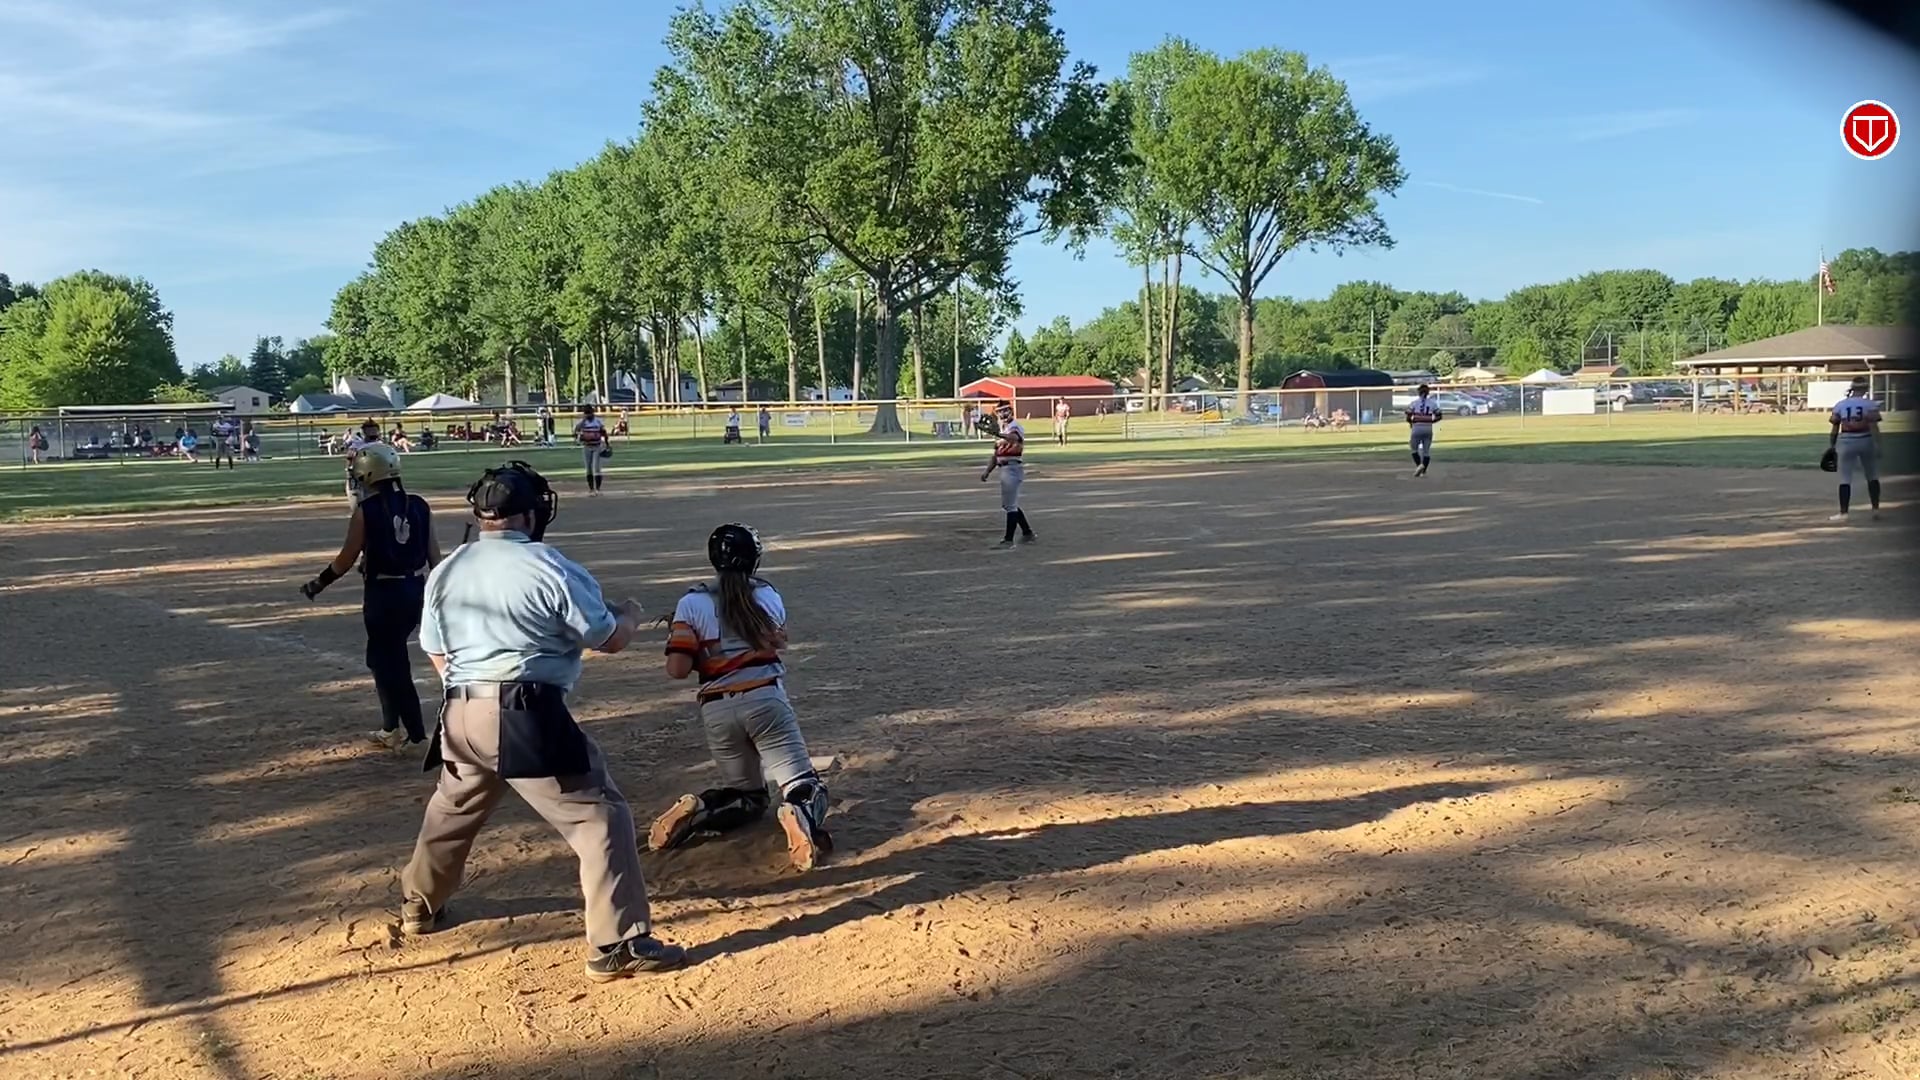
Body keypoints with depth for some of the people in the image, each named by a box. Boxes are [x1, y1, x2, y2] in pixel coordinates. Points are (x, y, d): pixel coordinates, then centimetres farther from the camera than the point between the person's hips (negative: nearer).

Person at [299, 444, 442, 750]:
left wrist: (318, 584, 9)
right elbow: (434, 556, 3)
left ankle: (417, 734, 3)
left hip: (383, 593, -5)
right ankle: (391, 730, 27)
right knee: (383, 655, 21)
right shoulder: (418, 506, 1)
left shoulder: (365, 510, -11)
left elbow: (347, 558, -6)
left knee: (391, 662, 5)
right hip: (415, 590, 5)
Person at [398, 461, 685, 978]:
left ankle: (419, 905, 51)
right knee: (601, 816, -2)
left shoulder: (444, 572, 9)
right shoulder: (551, 568, -9)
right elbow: (610, 640, -4)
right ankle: (618, 946, -6)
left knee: (452, 810, 31)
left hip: (460, 716, 7)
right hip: (528, 717, -7)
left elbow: (436, 653, 17)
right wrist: (631, 614, 17)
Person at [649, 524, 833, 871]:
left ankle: (694, 811, -8)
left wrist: (676, 644, 15)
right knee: (805, 784, 0)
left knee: (748, 795, 20)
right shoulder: (768, 596, 8)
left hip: (717, 710, 2)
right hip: (765, 700, -1)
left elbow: (678, 669, -5)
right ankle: (803, 816, -36)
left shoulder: (692, 604, 1)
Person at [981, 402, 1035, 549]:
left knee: (1010, 505, -10)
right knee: (1008, 504, 18)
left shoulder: (1015, 427, -11)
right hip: (1003, 469, 10)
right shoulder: (1001, 430, 17)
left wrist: (999, 435, -57)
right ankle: (1027, 533, 29)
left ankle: (1009, 539, -8)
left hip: (1013, 468, -10)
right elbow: (996, 453, 23)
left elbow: (1013, 437, -37)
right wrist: (988, 471, 16)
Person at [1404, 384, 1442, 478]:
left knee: (1414, 447, 14)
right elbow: (1438, 416, 2)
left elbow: (1408, 415, -7)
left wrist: (1410, 422, 13)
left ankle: (1419, 465, -8)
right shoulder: (1432, 403, 2)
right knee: (1426, 450, 10)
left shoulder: (1414, 403, -3)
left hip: (1417, 428, -2)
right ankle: (1423, 471, 4)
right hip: (1428, 429, 2)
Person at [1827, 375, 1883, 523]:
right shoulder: (1870, 404, -4)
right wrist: (1877, 445, -9)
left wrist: (1831, 446, 10)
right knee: (1872, 476, 17)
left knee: (1845, 479, 1)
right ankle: (1876, 509, 20)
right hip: (1865, 441, 0)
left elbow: (1834, 428, 2)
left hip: (1846, 442, 0)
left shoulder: (1840, 405, 1)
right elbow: (1874, 427, -11)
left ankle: (1843, 513, -5)